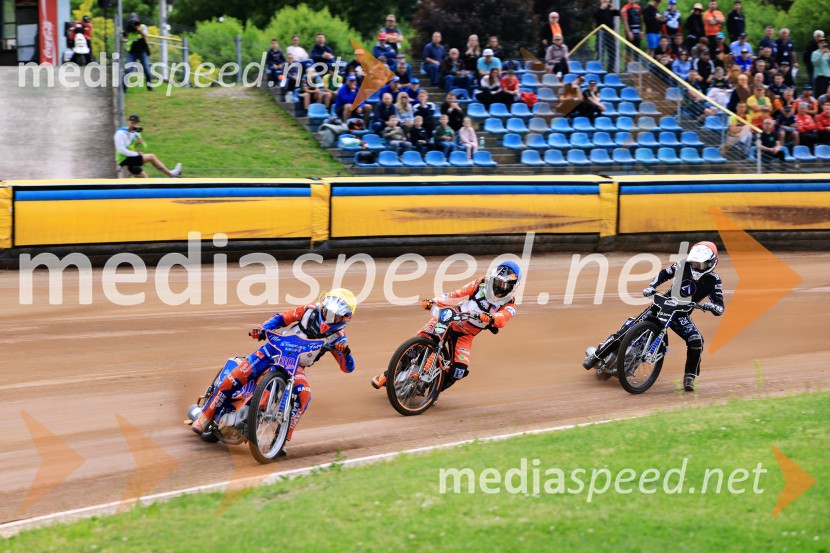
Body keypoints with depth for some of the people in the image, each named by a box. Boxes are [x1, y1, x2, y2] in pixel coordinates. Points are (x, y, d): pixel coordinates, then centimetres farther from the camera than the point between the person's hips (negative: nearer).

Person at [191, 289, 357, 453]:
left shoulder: (337, 336, -1)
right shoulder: (310, 311, -1)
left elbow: (348, 367, -5)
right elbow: (282, 317, 2)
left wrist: (346, 352, -28)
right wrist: (262, 329, -17)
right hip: (273, 351, 0)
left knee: (304, 395, -31)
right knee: (234, 378, -18)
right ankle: (205, 417, -4)